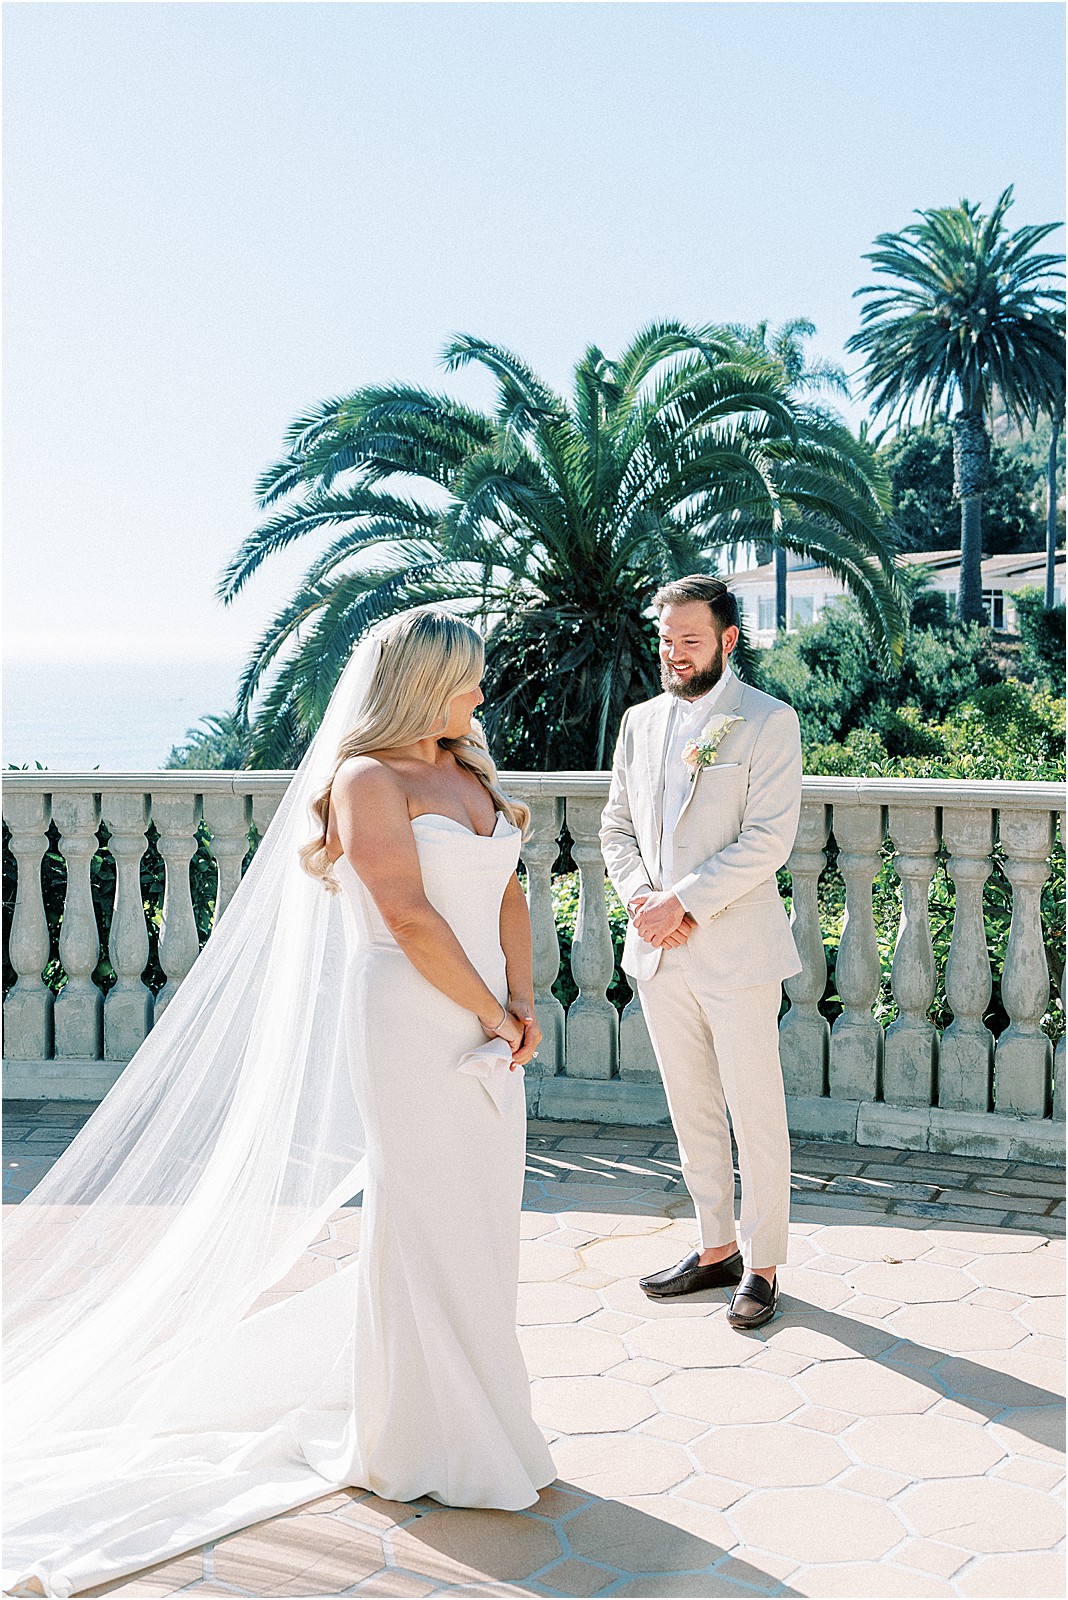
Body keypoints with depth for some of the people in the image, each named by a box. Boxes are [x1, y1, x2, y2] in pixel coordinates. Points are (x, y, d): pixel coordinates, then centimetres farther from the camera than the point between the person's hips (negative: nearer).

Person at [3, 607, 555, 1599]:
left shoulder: (468, 772, 15)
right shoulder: (368, 779, -10)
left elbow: (508, 894, 13)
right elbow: (410, 919, -18)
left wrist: (521, 999, -1)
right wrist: (493, 1014, -11)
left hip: (483, 1030, 8)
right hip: (409, 1027, -8)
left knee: (476, 1227, 14)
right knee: (424, 1229, 2)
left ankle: (466, 1417, 31)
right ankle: (418, 1444, 19)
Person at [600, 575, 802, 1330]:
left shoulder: (769, 721, -6)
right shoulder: (640, 720, 11)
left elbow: (769, 838, -14)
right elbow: (617, 826, 13)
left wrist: (684, 901, -17)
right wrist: (642, 897, -5)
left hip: (735, 949, -5)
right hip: (658, 951, 6)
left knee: (756, 1115, 3)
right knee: (692, 1111, 14)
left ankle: (763, 1265, 16)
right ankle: (717, 1248, 28)